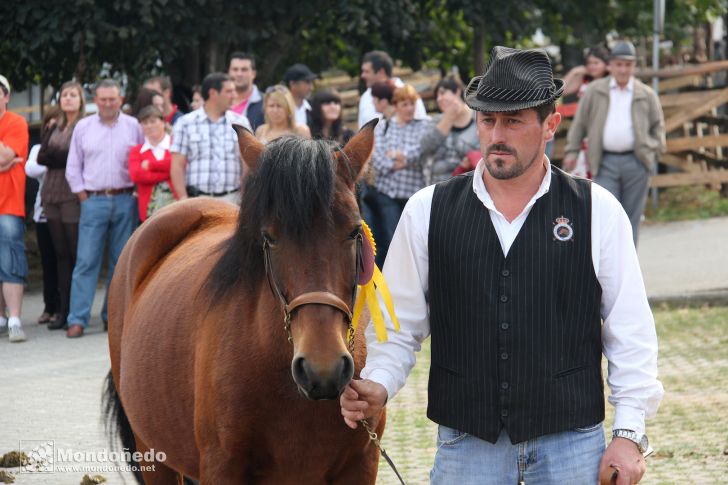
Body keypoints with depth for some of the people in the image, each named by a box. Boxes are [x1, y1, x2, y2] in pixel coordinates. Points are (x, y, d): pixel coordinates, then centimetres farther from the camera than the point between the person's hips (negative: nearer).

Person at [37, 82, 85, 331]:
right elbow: (41, 157, 7)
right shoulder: (55, 127, 17)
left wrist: (53, 155, -1)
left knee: (77, 253, -6)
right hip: (52, 195, 6)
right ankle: (64, 309, 9)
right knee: (61, 253, 7)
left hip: (73, 196, -6)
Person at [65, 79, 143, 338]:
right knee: (86, 261, -7)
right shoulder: (83, 127, 7)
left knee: (121, 261, 4)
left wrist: (137, 193, -2)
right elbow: (73, 167, 10)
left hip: (125, 201, 0)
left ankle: (113, 316, 13)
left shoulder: (134, 127, 5)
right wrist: (83, 197, 2)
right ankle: (78, 319, -9)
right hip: (93, 200, 0)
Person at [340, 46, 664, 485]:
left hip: (573, 446, -1)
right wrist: (377, 386, -12)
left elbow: (631, 331, 1)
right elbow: (398, 325, 5)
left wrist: (629, 433, -3)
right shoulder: (427, 213, 2)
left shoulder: (598, 212, -1)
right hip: (466, 446, 1)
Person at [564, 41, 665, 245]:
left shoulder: (646, 95, 8)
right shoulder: (594, 91, 8)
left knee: (631, 217, 4)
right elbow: (579, 122, 11)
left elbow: (658, 125, 17)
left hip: (636, 161, 1)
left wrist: (655, 150, 3)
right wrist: (571, 151, 6)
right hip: (605, 162, -1)